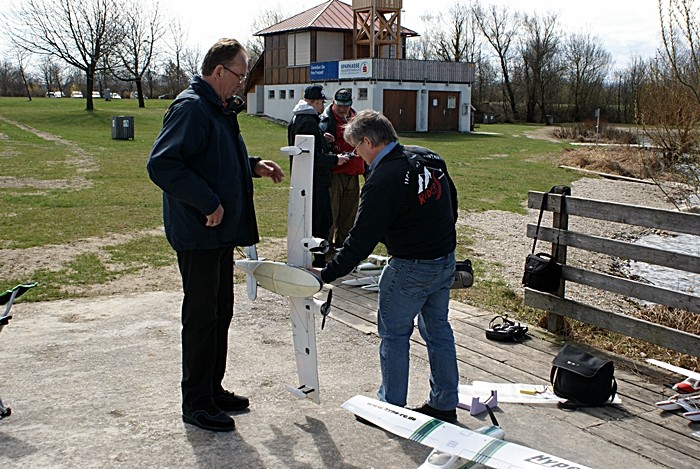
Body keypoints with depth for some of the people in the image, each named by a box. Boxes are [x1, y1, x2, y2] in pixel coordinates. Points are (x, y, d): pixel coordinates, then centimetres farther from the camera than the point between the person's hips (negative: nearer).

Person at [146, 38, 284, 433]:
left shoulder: (220, 110, 15)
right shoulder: (191, 108, -17)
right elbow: (162, 165, -26)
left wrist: (253, 165, 10)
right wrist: (209, 203, -24)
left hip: (221, 232, 10)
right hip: (198, 234, -10)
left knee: (220, 313, 17)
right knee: (201, 317, 0)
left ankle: (213, 389, 30)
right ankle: (196, 403, 12)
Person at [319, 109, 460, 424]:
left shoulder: (382, 180, -20)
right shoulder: (429, 159, 5)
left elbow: (362, 239, -19)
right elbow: (451, 203, 15)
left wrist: (328, 274, -12)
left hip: (410, 268, -8)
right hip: (446, 261, 8)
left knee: (394, 333, 6)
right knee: (437, 329, 17)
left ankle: (391, 407, 15)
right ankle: (445, 404, 26)